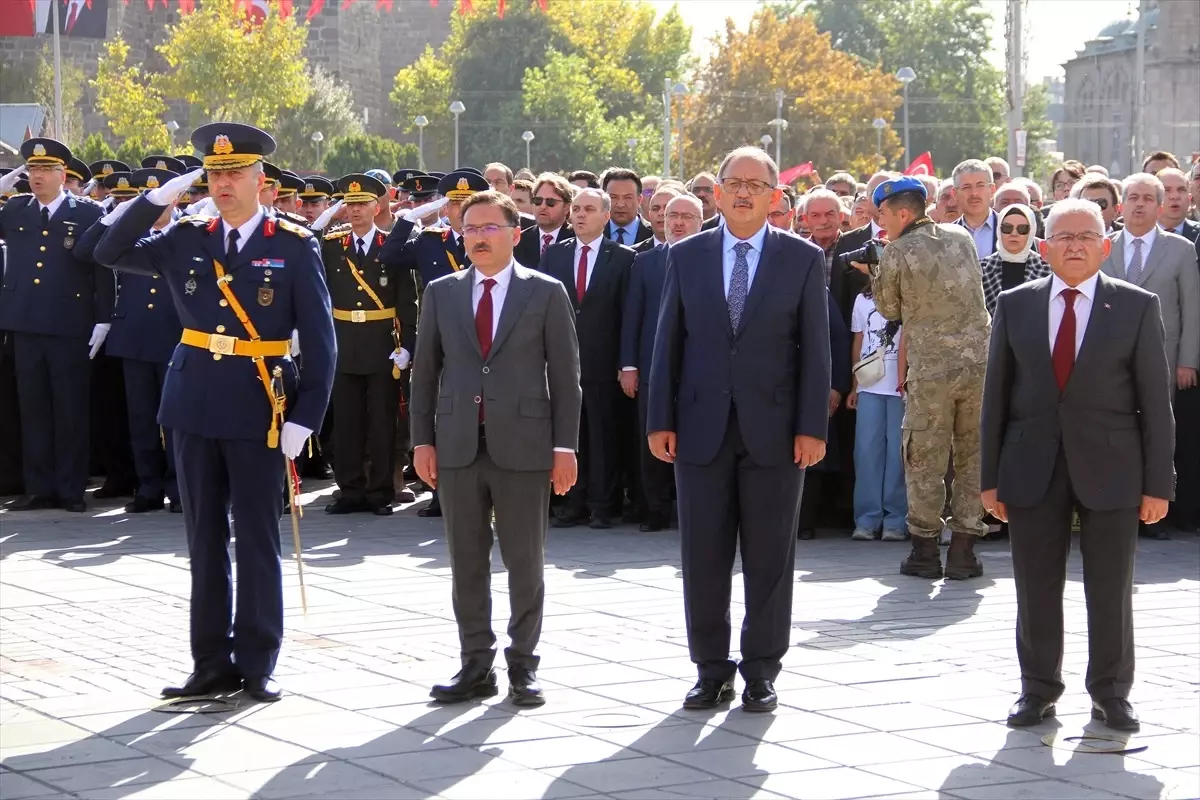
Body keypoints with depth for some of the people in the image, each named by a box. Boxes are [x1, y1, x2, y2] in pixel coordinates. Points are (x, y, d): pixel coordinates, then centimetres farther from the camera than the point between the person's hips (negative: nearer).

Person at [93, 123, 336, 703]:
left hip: (258, 411, -4)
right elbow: (110, 253, 4)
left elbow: (320, 340, -5)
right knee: (204, 538, 8)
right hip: (194, 407, 4)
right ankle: (211, 663, 15)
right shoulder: (186, 240, 7)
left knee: (257, 540, 3)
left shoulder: (294, 247, -4)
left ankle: (256, 664, 12)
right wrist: (158, 198, -6)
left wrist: (304, 417, -10)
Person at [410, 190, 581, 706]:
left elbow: (565, 373, 0)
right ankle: (476, 665, 14)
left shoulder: (546, 293, 2)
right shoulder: (441, 293, 9)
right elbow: (425, 370, 11)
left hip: (523, 445, -2)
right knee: (466, 562, 6)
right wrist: (422, 439, 3)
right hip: (458, 445, 3)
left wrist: (564, 446, -5)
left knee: (525, 562, 3)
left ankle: (522, 665, 12)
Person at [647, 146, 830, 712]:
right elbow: (668, 342, 6)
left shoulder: (803, 259, 2)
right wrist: (660, 420, 0)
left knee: (769, 559, 4)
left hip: (773, 431, -1)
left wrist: (812, 427, -6)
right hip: (701, 428, 1)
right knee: (703, 559, 5)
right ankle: (711, 671, 15)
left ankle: (761, 672, 14)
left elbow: (815, 349, 0)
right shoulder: (685, 256, 6)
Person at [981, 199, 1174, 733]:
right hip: (1033, 468, 2)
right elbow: (996, 395, 7)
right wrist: (990, 477, 3)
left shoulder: (1136, 307, 1)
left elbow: (1156, 399, 0)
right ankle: (1038, 689, 19)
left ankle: (1111, 694, 16)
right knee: (1036, 587, 6)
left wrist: (1157, 483, -4)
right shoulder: (1015, 306, 6)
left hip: (1109, 468, -1)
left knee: (1110, 589, 3)